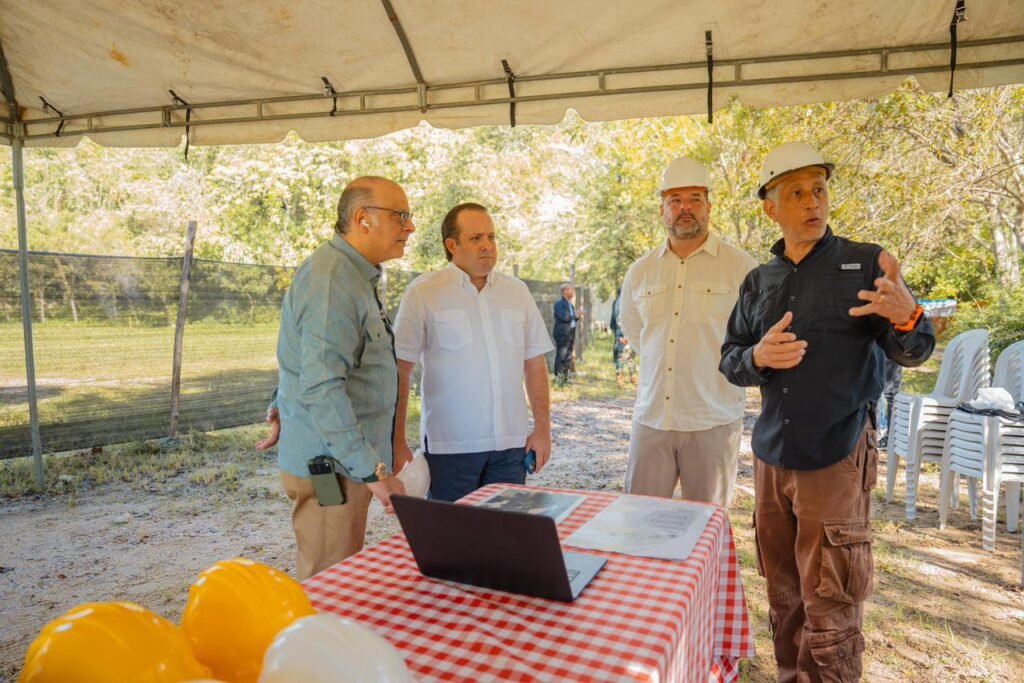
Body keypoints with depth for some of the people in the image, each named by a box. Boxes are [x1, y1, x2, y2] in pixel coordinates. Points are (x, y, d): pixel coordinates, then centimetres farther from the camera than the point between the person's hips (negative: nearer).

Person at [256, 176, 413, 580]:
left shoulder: (355, 274, 14)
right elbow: (323, 388, -27)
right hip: (330, 463, -10)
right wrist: (373, 471, -27)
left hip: (349, 459, 10)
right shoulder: (331, 281, -20)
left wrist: (283, 408, 30)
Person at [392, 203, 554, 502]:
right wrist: (397, 442, -8)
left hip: (511, 443, 4)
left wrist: (542, 429, 5)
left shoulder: (517, 291, 8)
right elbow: (400, 372, -5)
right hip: (450, 444, -3)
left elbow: (534, 364, 10)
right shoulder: (423, 293, -4)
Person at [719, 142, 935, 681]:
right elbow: (729, 360, 8)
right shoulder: (758, 282, 8)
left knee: (829, 608, 3)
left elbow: (915, 353, -6)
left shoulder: (865, 263, -4)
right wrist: (757, 357, -14)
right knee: (783, 596, 18)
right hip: (771, 456, 4)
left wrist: (906, 315, -29)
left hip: (837, 458, -4)